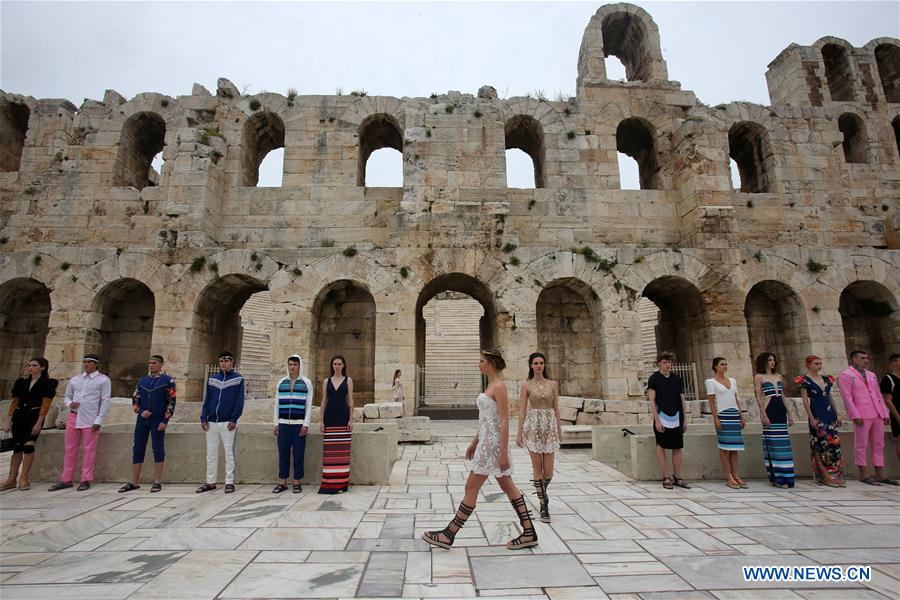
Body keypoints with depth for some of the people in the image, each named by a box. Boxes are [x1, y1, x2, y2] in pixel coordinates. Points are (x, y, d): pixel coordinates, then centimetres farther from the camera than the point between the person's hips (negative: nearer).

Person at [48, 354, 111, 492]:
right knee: (70, 449, 9)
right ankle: (66, 480, 18)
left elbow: (105, 401, -5)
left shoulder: (103, 380, -1)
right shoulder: (74, 379, 13)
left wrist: (99, 420, -11)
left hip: (91, 420, -5)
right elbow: (67, 396, 20)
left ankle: (86, 480, 7)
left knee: (88, 450, 0)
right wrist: (70, 404, -5)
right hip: (73, 417, 5)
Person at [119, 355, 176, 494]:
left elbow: (171, 402, -7)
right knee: (137, 450, 8)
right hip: (142, 420, 5)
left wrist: (165, 420, -12)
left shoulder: (168, 380, -3)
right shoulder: (142, 380, 11)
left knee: (158, 450, 1)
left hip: (158, 421, -4)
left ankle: (157, 482, 8)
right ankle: (134, 482, 18)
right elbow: (135, 399, 14)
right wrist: (140, 411, -5)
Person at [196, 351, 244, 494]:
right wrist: (203, 418, 0)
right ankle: (210, 482, 20)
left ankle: (229, 482, 8)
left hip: (228, 423, -4)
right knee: (211, 453, 10)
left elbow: (239, 401, -5)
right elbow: (206, 399, 10)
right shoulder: (212, 379, 11)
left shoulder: (238, 379, 0)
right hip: (211, 422, 4)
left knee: (229, 453, 2)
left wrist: (234, 419, -13)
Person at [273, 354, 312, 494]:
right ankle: (282, 482, 14)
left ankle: (297, 482, 10)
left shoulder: (306, 383, 3)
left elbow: (308, 405, 0)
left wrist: (306, 425, -7)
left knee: (298, 454, 1)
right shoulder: (281, 383, 12)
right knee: (283, 454, 4)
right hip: (283, 424, 3)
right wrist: (276, 424, 7)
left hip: (299, 424, -3)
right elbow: (277, 404, 13)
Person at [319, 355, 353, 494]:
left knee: (342, 451, -2)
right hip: (330, 417, 2)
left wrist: (351, 419, -5)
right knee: (329, 451, 2)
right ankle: (329, 483, 11)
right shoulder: (326, 381, 10)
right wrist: (321, 421, 3)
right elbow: (324, 401, 9)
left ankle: (341, 483, 6)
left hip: (343, 416, -2)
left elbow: (350, 400, 2)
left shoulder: (348, 380, 5)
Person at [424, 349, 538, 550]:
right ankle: (529, 533, 21)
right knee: (508, 487, 13)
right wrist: (474, 442, 20)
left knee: (471, 488, -1)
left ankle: (448, 535, 11)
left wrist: (504, 453, -20)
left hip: (493, 444, -10)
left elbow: (504, 421, -19)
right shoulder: (491, 386, 13)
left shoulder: (499, 386, -15)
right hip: (486, 442, 10)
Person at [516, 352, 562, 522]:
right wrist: (519, 433, -4)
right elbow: (522, 410, 0)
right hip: (533, 425, -1)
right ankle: (544, 504, 12)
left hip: (549, 426, 2)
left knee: (548, 470, 1)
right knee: (537, 467, -1)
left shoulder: (553, 384, 7)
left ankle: (541, 493, 32)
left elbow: (556, 408, 10)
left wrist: (559, 429, 10)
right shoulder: (526, 385, 2)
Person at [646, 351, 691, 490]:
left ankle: (677, 478, 16)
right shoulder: (654, 378, -2)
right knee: (661, 447, 1)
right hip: (662, 417, -4)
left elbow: (682, 400, 14)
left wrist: (685, 419, 9)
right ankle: (666, 477, 9)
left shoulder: (677, 378, 10)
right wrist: (657, 420, -12)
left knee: (677, 448, 7)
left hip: (677, 419, 4)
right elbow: (652, 401, -6)